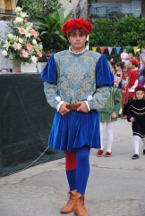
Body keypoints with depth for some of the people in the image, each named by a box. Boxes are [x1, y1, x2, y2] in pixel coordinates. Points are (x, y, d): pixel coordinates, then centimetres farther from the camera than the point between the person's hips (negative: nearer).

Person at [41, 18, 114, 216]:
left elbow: (105, 88, 2)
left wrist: (90, 103, -11)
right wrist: (58, 103, -6)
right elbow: (49, 85, 8)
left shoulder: (97, 59, 1)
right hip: (65, 114, 2)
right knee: (69, 156, 10)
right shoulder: (57, 59, 4)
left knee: (82, 156, -9)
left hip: (86, 115, -2)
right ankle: (73, 195, 25)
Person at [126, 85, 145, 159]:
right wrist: (130, 117, -15)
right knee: (136, 137, -16)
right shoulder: (132, 103, -7)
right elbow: (129, 113, 2)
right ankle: (136, 153, -12)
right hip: (136, 123, -1)